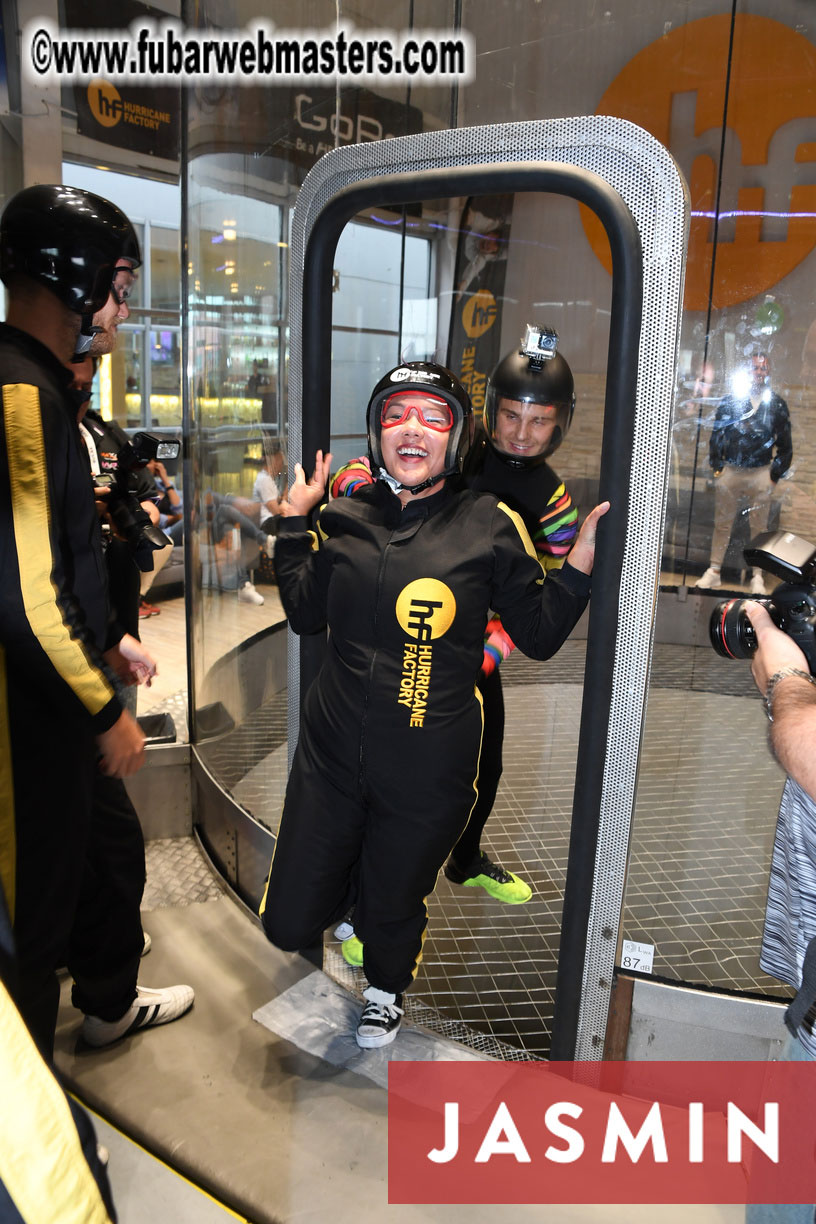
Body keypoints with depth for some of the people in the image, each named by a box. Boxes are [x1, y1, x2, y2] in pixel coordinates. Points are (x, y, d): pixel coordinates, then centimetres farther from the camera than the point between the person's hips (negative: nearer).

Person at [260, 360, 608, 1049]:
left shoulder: (491, 526, -7)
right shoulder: (347, 516, 2)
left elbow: (540, 636, -1)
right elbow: (306, 615, 13)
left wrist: (583, 557, -14)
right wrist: (296, 519, 8)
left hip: (429, 767, -2)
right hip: (333, 752, 3)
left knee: (393, 906, 19)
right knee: (290, 922, 10)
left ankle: (386, 989, 56)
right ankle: (353, 886, 46)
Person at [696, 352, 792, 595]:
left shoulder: (777, 405, 6)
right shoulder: (730, 401, 4)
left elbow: (785, 444, 9)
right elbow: (716, 434, 6)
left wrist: (775, 475, 2)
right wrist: (717, 467, -1)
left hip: (761, 474, 0)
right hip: (730, 471, 0)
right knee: (722, 524, 4)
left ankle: (757, 577, 9)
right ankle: (714, 572, 12)